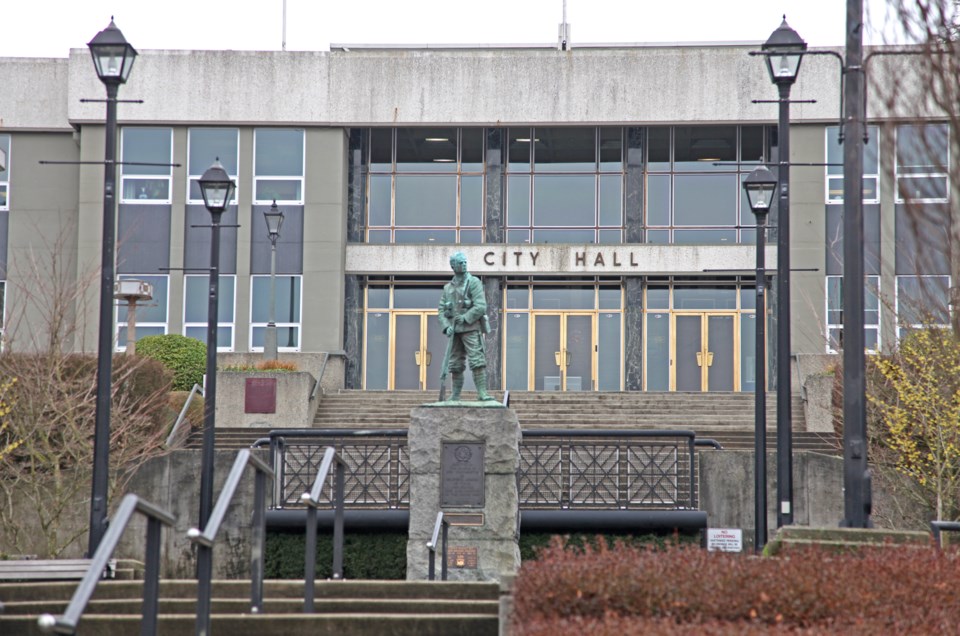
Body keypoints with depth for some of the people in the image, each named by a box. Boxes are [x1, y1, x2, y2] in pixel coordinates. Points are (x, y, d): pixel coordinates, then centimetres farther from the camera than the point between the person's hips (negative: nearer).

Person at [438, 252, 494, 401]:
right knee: (455, 365, 7)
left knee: (477, 361, -14)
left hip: (471, 329, -5)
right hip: (455, 331, 5)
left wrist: (465, 318, -15)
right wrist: (446, 326, -3)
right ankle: (455, 397, 13)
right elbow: (441, 310, 13)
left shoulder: (473, 282, 0)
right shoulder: (448, 287, 15)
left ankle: (482, 393, -19)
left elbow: (481, 306, -9)